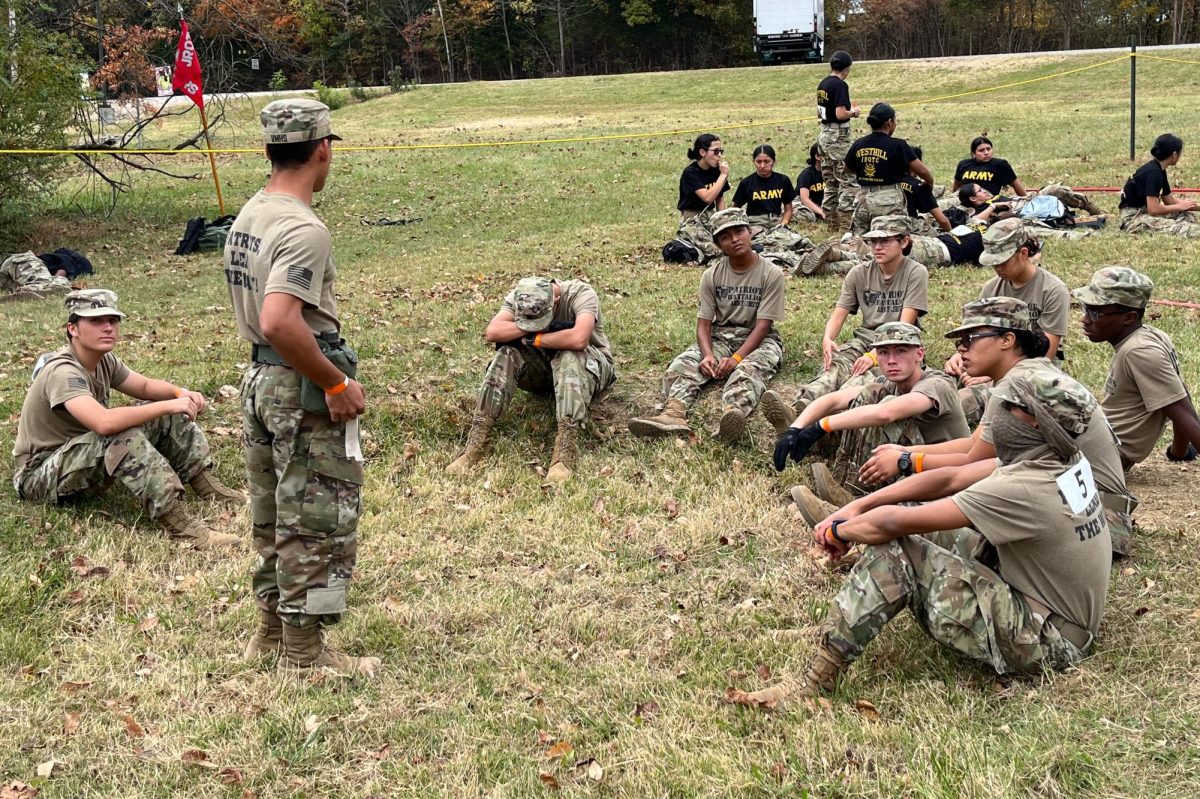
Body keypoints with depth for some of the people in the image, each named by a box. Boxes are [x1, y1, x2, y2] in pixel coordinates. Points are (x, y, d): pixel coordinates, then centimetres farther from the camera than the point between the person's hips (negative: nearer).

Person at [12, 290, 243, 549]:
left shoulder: (104, 361, -1)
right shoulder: (62, 372, -28)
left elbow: (145, 386, 11)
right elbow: (104, 422, -43)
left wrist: (181, 393, -11)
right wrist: (169, 405, -37)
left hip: (88, 463, 9)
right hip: (41, 476, -9)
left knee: (167, 417, 0)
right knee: (123, 437, -35)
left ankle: (209, 488, -2)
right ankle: (178, 524, -40)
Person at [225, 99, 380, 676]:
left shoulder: (246, 217, 7)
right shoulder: (303, 229, -22)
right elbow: (278, 323, -33)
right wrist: (336, 383, -23)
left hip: (259, 380, 9)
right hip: (303, 391, -9)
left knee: (274, 513, 20)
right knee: (319, 521, 2)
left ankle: (272, 630, 33)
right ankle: (304, 651, 10)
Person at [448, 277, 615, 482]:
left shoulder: (582, 294, -27)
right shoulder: (519, 298, -13)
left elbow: (578, 339, -44)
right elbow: (492, 332, -28)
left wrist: (533, 339, -32)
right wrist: (540, 327, -35)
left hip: (589, 366, -4)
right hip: (543, 368, 4)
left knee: (570, 356, -38)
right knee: (507, 355, -25)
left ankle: (565, 453, -46)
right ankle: (475, 445, -31)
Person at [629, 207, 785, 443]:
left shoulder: (771, 275, -8)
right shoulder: (712, 276, 3)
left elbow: (763, 325, -14)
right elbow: (704, 323, -1)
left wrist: (736, 358, -28)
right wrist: (708, 355, -23)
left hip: (758, 341, -4)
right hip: (720, 337, 4)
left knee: (748, 369, -39)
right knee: (684, 362, -26)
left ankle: (733, 414, -70)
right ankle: (673, 414, -55)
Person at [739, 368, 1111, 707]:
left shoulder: (1024, 490, -28)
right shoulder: (1063, 462, 0)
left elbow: (896, 522, -23)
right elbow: (950, 478, 5)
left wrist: (840, 531, -4)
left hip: (1043, 644, -9)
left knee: (894, 552, -17)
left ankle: (816, 680, -13)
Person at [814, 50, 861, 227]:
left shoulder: (822, 84, 11)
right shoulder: (840, 85, -15)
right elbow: (841, 114, -23)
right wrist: (853, 112, -4)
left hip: (823, 135, 9)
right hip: (838, 137, -9)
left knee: (830, 182, 13)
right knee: (848, 180, -6)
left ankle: (830, 220, 16)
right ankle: (845, 221, -10)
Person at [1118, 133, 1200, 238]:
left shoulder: (1159, 170, 10)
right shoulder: (1153, 172, -19)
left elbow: (1169, 199, 18)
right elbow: (1154, 209, -24)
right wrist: (1180, 206, -11)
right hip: (1133, 218, -11)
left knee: (1187, 215, 0)